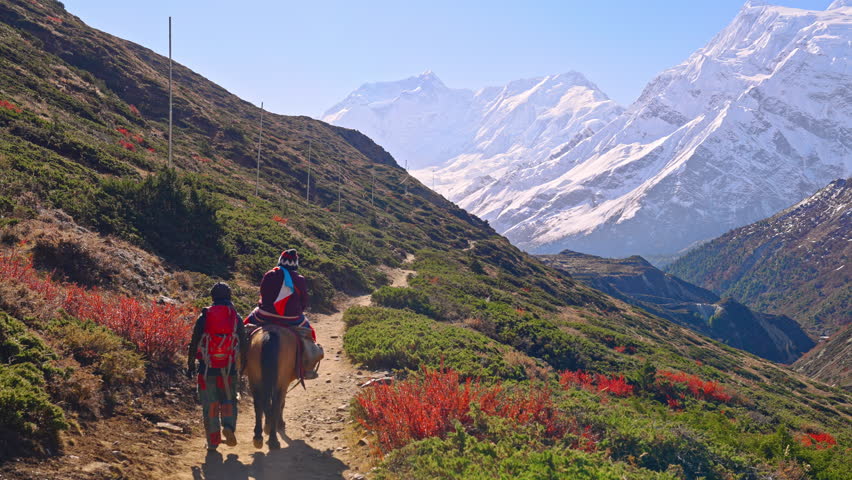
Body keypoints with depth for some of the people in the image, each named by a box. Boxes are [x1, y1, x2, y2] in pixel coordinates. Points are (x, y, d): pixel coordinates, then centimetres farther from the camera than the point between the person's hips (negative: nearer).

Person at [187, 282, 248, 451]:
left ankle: (213, 441, 10)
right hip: (229, 368, 1)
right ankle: (228, 426, -13)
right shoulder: (236, 317, 1)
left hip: (207, 367, 0)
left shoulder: (204, 316, -2)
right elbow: (244, 344, 3)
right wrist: (245, 364, 15)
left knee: (209, 404, 8)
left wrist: (190, 364, 6)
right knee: (229, 400, 14)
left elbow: (194, 342, -2)